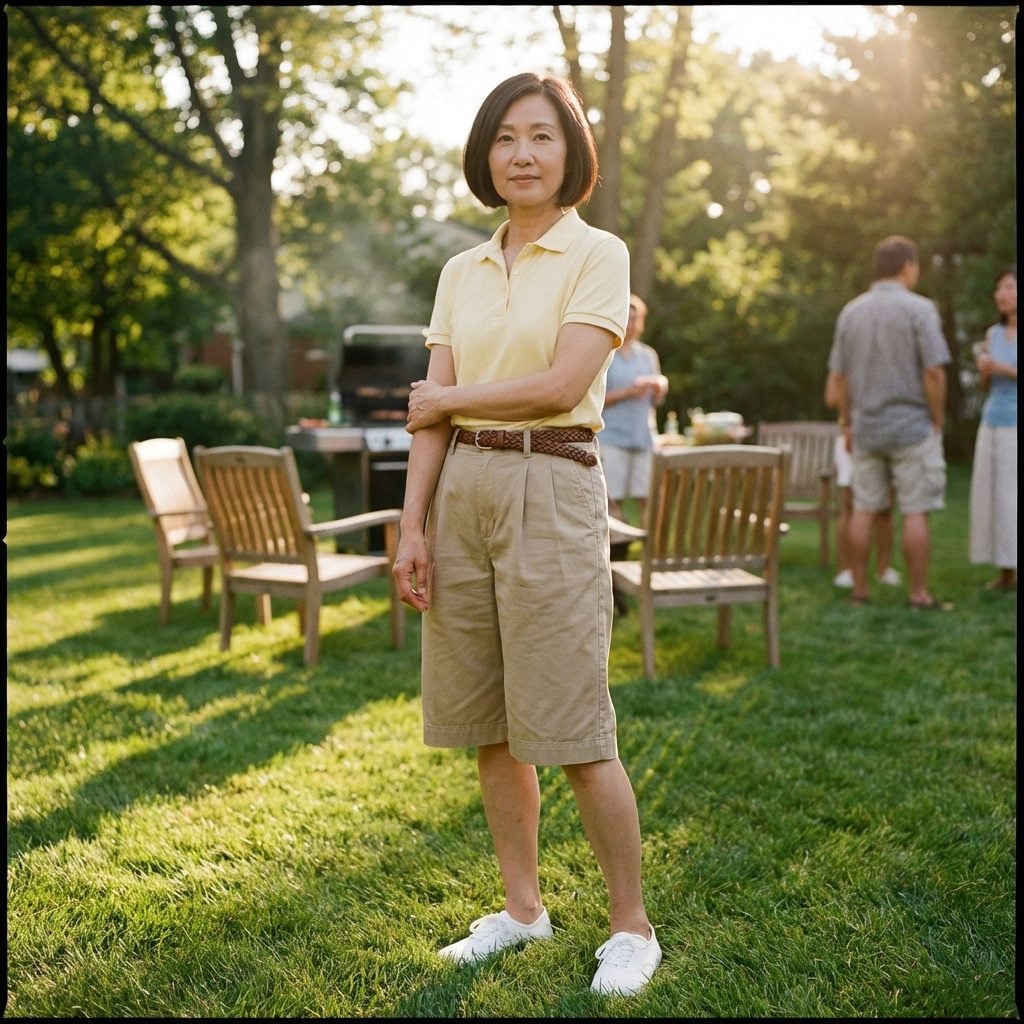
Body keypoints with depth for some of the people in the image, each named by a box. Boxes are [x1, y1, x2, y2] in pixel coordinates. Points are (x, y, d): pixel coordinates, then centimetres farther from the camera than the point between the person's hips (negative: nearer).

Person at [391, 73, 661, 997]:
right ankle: (522, 906, 25)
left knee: (574, 729, -3)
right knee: (487, 726, 10)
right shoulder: (461, 271, 14)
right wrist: (414, 524, 0)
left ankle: (632, 926, 12)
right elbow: (430, 412, 8)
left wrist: (451, 399, -2)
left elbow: (562, 384, -14)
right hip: (462, 489, 6)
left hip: (550, 488, -6)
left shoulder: (598, 255, -1)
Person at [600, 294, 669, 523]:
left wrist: (660, 388, -2)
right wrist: (628, 392, -15)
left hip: (644, 436, 5)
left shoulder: (648, 355, 16)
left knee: (649, 499, 1)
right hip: (612, 437, -4)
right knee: (612, 501, -5)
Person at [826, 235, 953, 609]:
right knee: (915, 512, -1)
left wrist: (847, 424, 15)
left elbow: (839, 376, 8)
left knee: (864, 510, 9)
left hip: (866, 427, 5)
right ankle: (919, 593, 2)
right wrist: (938, 421, -3)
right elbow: (934, 371, -15)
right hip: (912, 426, -5)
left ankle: (860, 589, 12)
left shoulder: (851, 311, 6)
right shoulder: (919, 309, -10)